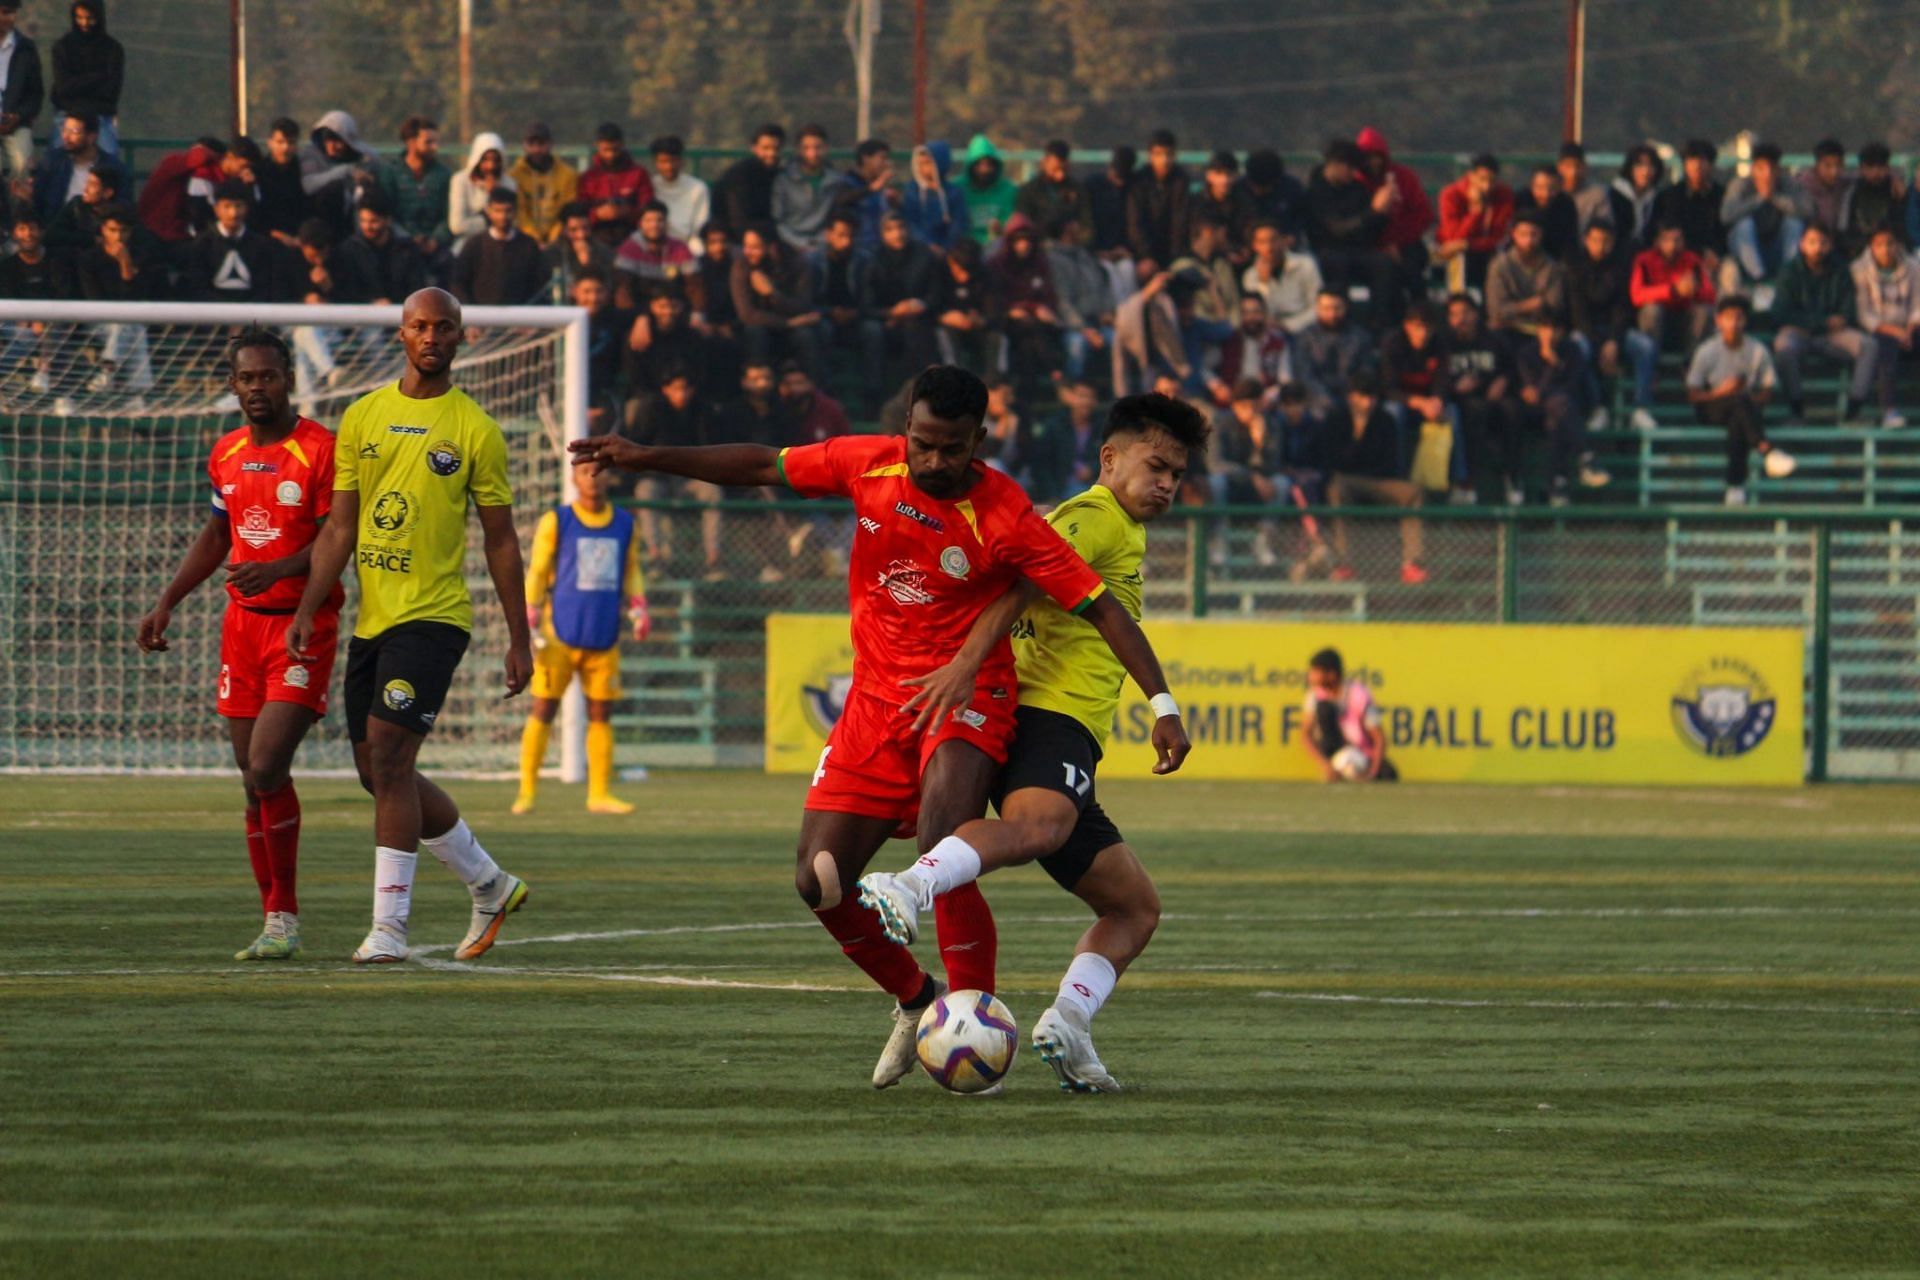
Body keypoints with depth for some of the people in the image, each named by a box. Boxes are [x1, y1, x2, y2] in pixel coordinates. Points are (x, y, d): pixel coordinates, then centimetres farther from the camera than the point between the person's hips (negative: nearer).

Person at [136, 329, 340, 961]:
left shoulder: (321, 450, -9)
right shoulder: (227, 454, 12)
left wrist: (278, 569, -29)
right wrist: (166, 603, 20)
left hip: (303, 625, -6)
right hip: (243, 624, 6)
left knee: (265, 768, -17)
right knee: (254, 779, 5)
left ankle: (284, 919, -6)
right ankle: (277, 923, 13)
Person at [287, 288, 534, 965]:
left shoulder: (475, 430, -1)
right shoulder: (362, 418, 10)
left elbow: (501, 541, 2)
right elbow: (339, 528, 12)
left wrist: (519, 639, 0)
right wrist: (307, 611, 3)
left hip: (433, 617, -6)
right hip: (370, 620, 6)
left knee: (388, 756, -16)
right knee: (380, 771, 10)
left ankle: (389, 926, -13)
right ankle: (490, 884, 27)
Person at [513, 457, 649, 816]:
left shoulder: (625, 524, 11)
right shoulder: (555, 522, 1)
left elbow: (631, 571, 20)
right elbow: (536, 574, 2)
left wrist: (637, 608, 4)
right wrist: (529, 626, -4)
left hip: (605, 637, 3)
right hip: (560, 634, -3)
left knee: (601, 715, 3)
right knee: (542, 710, -5)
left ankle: (599, 794, 9)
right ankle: (527, 792, -1)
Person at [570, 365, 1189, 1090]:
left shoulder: (1006, 519, -17)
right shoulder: (869, 465, -3)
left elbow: (1101, 608, -15)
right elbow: (763, 467, 10)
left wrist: (1163, 704, -21)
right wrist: (647, 459, 7)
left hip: (964, 700, -5)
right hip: (875, 701, 5)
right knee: (819, 885, 1)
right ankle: (916, 1000, 25)